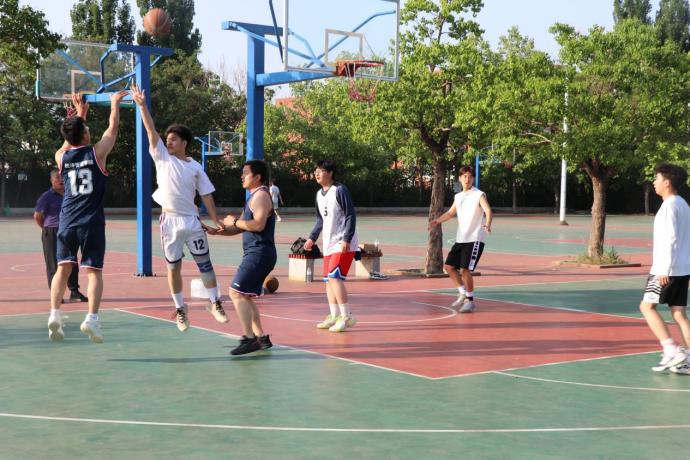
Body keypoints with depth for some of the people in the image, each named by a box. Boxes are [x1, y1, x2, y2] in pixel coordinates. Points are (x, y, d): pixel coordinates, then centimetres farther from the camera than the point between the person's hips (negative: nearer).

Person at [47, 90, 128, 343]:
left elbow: (72, 140, 27)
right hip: (92, 222, -3)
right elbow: (113, 127, 10)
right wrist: (115, 103, 24)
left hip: (67, 222, 3)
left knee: (63, 268, 11)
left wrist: (80, 114, 37)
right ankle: (92, 319, -13)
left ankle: (54, 314, -1)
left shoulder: (61, 156, 5)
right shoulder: (96, 152, -4)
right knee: (94, 271, 0)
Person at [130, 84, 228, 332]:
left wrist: (215, 220, 0)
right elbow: (151, 131, -8)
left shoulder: (195, 167, 4)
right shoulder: (162, 157, 2)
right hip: (170, 221, 0)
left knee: (204, 263, 4)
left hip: (192, 220, 0)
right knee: (174, 267, 7)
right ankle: (180, 309, 19)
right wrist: (142, 105, -18)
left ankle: (215, 303, 16)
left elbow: (206, 195, 6)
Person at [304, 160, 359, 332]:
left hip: (343, 244, -9)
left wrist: (346, 240, -21)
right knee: (328, 279, 9)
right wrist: (312, 238, 14)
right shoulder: (319, 194, 12)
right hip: (329, 244, 9)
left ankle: (347, 317, -10)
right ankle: (334, 316, 17)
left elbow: (351, 216, -15)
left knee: (334, 276, -16)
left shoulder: (340, 190, -13)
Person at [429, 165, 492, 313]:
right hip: (460, 239, 7)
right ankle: (463, 294, 23)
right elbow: (450, 213, 25)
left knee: (465, 269, -13)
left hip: (475, 239, -7)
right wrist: (437, 221, 8)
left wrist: (487, 224, -44)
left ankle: (470, 300, 3)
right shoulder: (458, 197, 11)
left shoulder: (479, 195, -10)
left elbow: (488, 211, -23)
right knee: (449, 266, 7)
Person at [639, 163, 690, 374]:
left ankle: (672, 350, -9)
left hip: (668, 269, -9)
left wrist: (664, 269, -21)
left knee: (647, 306, -1)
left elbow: (670, 239, -20)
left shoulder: (669, 206, -13)